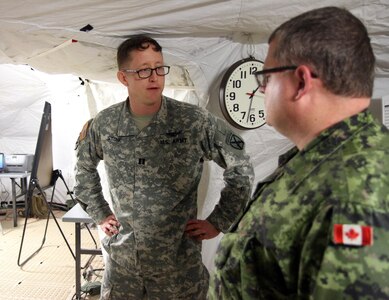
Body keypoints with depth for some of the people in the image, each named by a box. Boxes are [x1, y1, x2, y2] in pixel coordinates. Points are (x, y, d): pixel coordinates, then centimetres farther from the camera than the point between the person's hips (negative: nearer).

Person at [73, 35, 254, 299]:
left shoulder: (196, 122, -15)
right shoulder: (103, 124, -5)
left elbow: (241, 168, -6)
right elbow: (84, 168, 15)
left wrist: (218, 222, -6)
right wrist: (100, 213, 10)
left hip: (179, 263, -2)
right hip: (121, 260, 3)